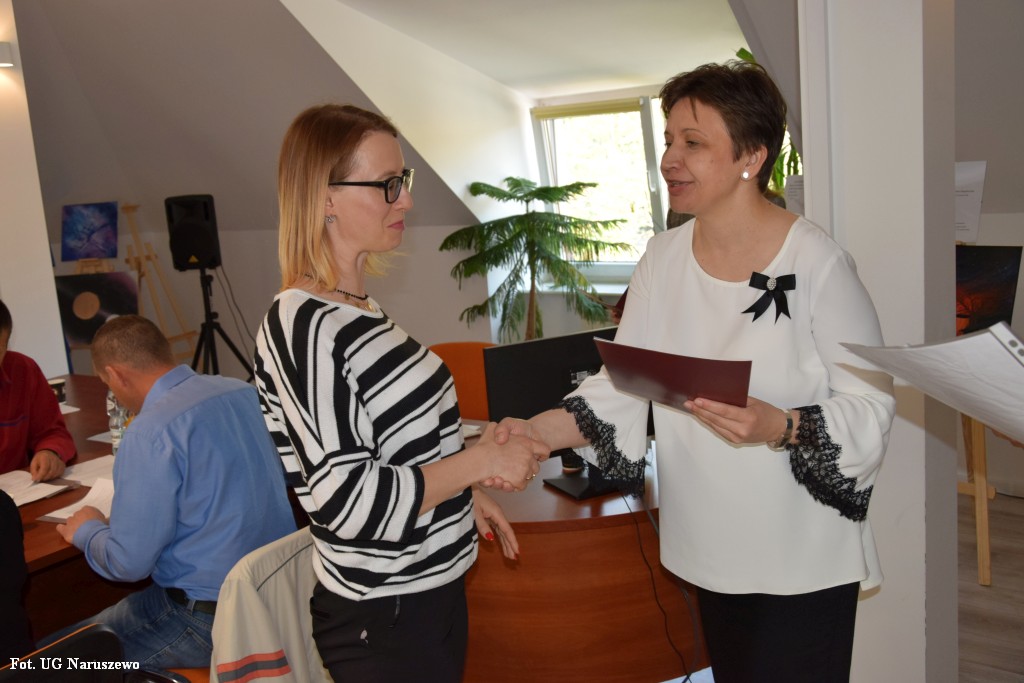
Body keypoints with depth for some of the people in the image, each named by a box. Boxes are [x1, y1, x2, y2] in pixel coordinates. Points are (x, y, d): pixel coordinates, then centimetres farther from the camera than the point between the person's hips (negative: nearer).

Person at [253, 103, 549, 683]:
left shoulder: (356, 307, 5)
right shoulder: (302, 326, -23)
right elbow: (348, 501, -25)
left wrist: (464, 492, 11)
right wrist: (479, 461, -19)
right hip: (387, 619, -8)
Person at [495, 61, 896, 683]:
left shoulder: (818, 264, -17)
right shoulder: (664, 257, -1)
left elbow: (872, 408, -14)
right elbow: (621, 385, -2)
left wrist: (780, 427, -31)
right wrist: (536, 432, -16)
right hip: (710, 549, 5)